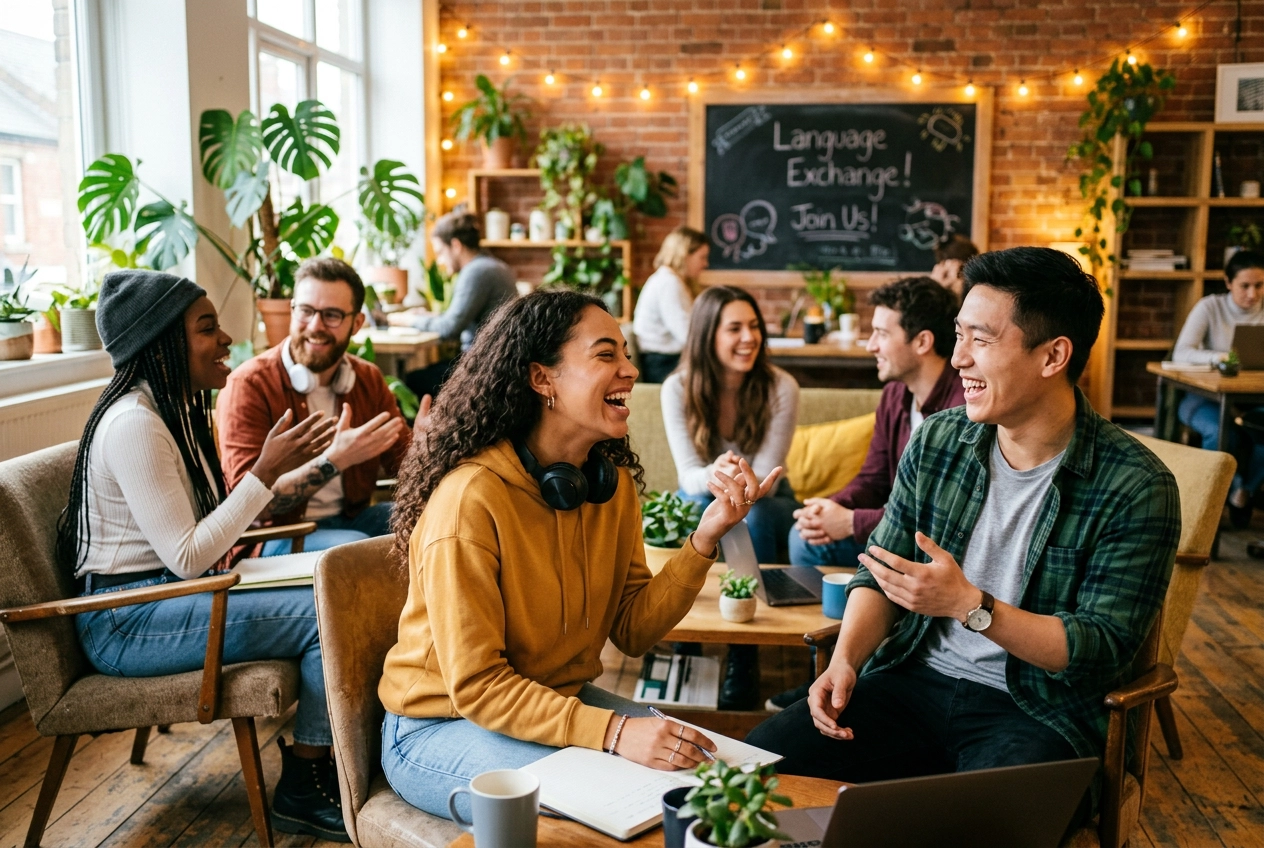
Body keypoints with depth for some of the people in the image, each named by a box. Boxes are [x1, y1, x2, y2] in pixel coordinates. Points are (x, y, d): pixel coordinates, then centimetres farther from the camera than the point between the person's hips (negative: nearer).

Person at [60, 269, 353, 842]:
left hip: (170, 594, 10)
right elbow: (187, 557, -22)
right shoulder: (133, 424, -21)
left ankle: (322, 764, 6)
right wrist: (265, 472, -22)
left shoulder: (175, 409, 10)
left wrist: (285, 478, 1)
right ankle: (303, 793, -5)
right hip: (126, 622, -10)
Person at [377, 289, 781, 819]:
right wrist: (612, 731, -34)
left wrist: (705, 538, -16)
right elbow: (475, 688, -25)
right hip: (442, 727, -7)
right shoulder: (471, 498, -26)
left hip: (562, 700, 7)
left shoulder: (613, 482, -2)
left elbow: (631, 630, -3)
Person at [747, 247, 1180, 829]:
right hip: (915, 679, 4)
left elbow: (1104, 650, -14)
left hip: (1038, 709, -4)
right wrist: (844, 660, -10)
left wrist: (968, 603, -25)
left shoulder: (1137, 489, -12)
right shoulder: (937, 441, 4)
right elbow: (880, 574, 9)